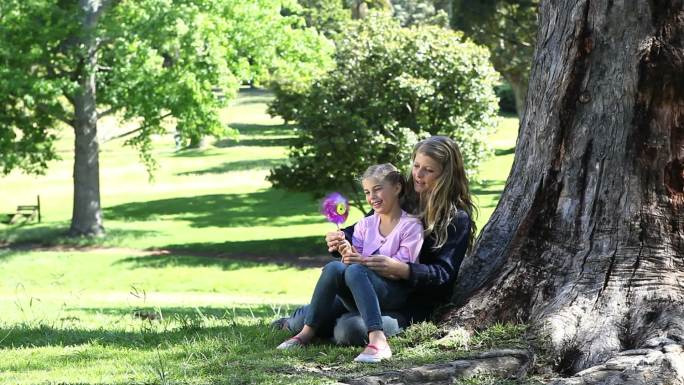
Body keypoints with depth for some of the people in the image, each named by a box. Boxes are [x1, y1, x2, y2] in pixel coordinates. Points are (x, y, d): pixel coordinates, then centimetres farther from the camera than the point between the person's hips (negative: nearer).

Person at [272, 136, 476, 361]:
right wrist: (340, 239, -12)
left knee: (350, 330, -30)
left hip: (412, 305, -5)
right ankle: (296, 322, 29)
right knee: (303, 322, -10)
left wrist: (402, 270, -32)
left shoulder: (457, 219, -8)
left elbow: (444, 274, -15)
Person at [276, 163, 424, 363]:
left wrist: (363, 261, -22)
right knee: (334, 267, -26)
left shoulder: (411, 225, -1)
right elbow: (355, 258, 7)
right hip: (362, 295, 5)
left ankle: (378, 341, -52)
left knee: (355, 271, -35)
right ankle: (307, 332, -25)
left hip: (394, 296, -5)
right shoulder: (364, 225, 16)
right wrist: (348, 254, -17)